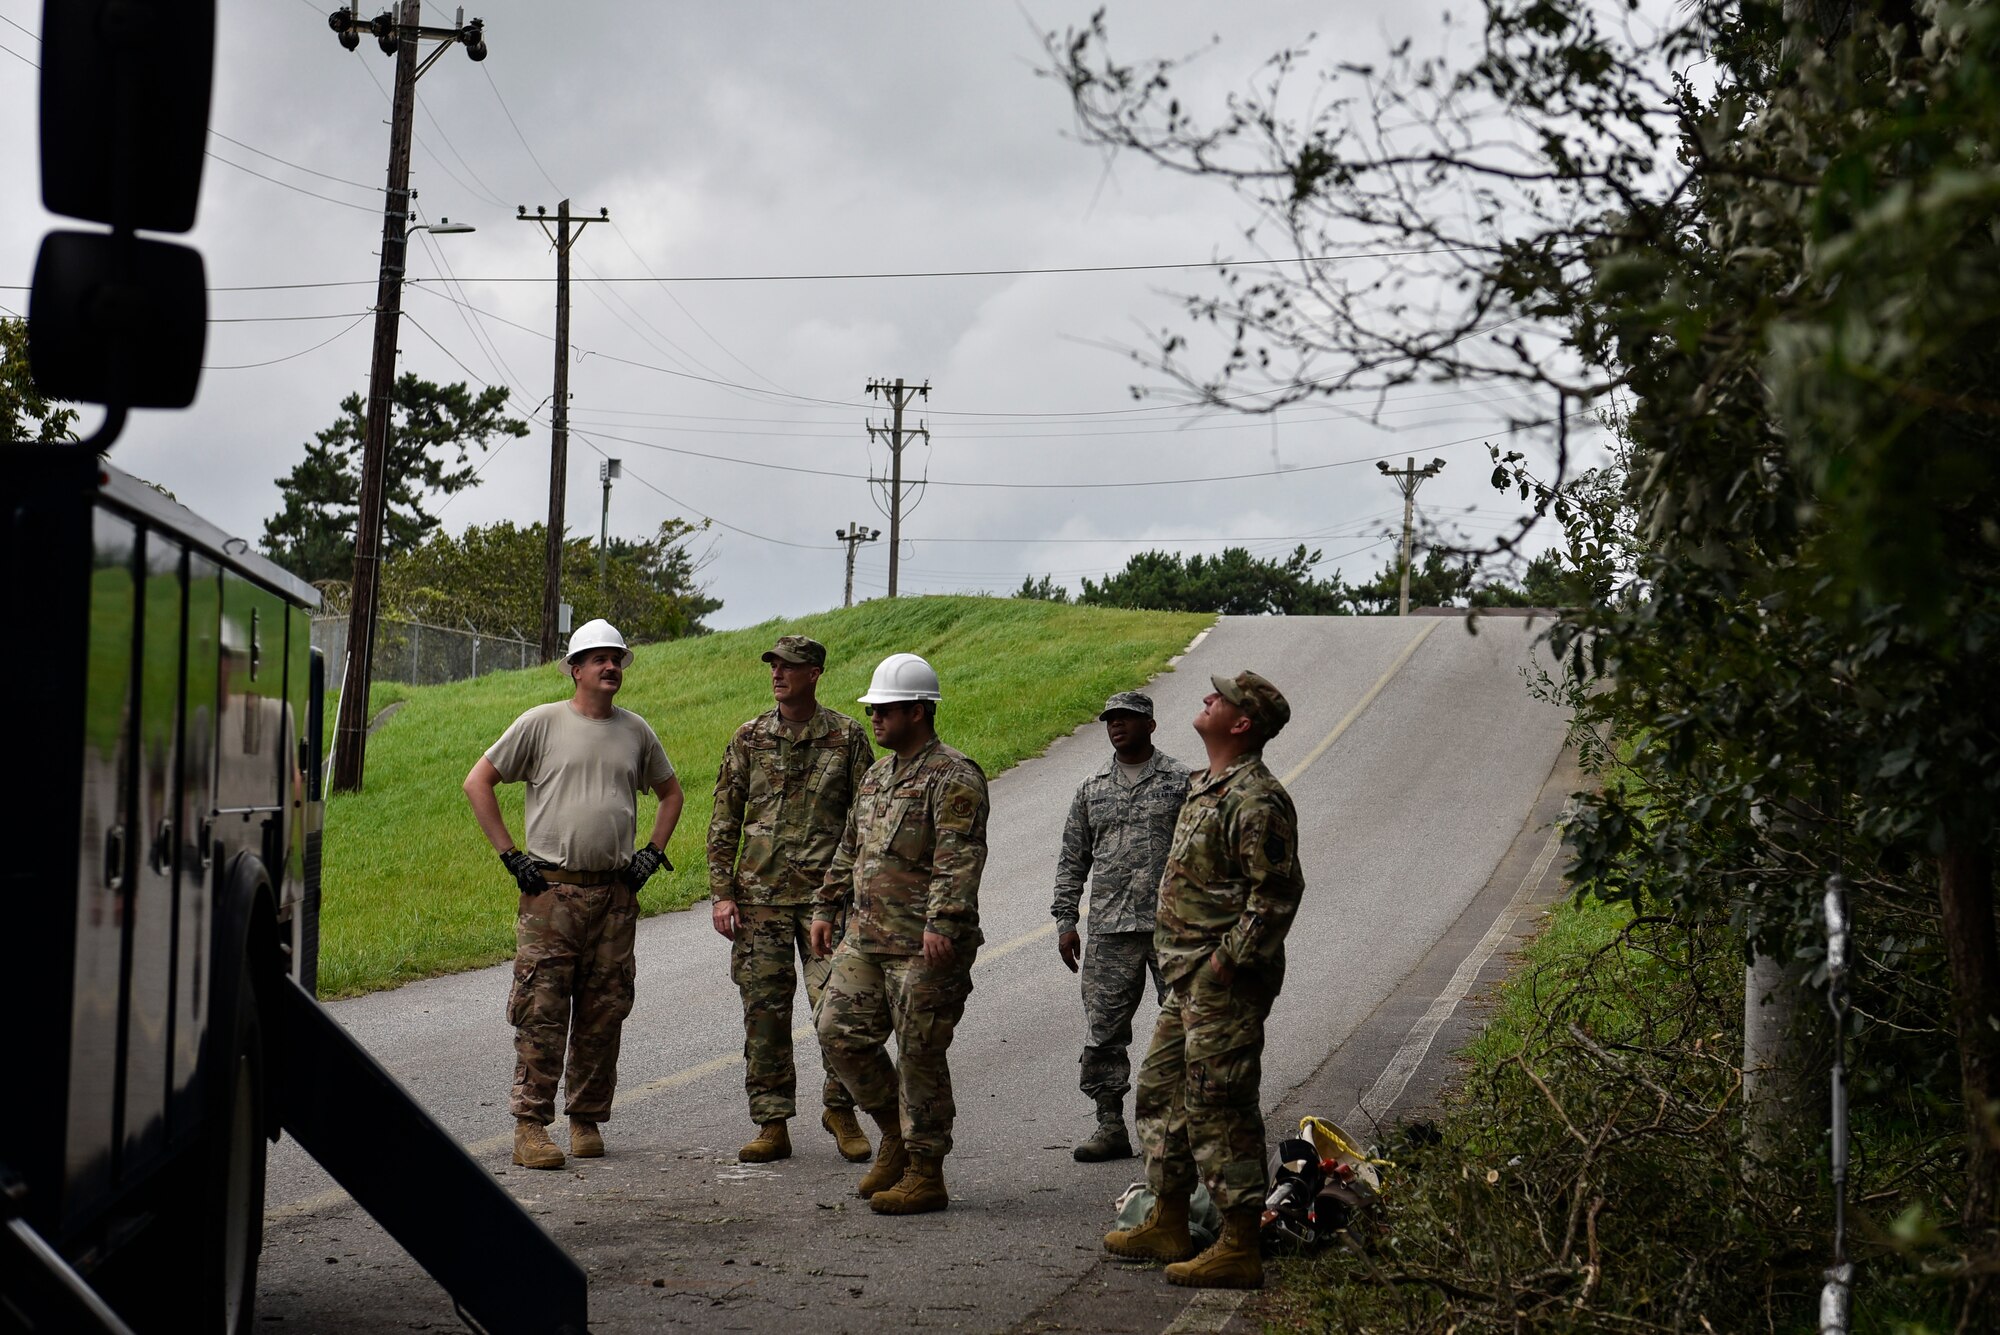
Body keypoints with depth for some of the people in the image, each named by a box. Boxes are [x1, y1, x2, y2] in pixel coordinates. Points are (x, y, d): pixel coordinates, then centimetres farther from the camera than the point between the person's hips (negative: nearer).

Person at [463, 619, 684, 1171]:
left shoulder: (635, 731, 12)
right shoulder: (541, 723, 0)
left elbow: (670, 792, 28)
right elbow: (478, 782, 3)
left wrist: (652, 852, 14)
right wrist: (509, 855, -3)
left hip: (616, 894, 4)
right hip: (551, 890, -4)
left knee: (604, 1012, 6)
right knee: (541, 1011, -8)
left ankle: (588, 1121, 15)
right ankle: (530, 1126, -6)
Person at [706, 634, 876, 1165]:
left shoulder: (847, 737, 3)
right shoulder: (749, 738, 9)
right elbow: (723, 822, 11)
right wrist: (722, 893, 3)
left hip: (825, 894, -2)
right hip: (759, 896, 2)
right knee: (764, 1012, 2)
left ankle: (840, 1109, 12)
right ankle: (772, 1126, 10)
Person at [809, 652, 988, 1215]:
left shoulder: (953, 778, -11)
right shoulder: (877, 776, 17)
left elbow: (960, 860, -21)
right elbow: (850, 849, 26)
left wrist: (942, 924, -30)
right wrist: (827, 907, 22)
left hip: (925, 947, -9)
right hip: (867, 939, 9)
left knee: (919, 1056, -4)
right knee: (840, 1031, 6)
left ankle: (925, 1174, 5)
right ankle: (895, 1134, 23)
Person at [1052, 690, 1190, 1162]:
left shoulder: (1181, 781, 3)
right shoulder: (1092, 790, 13)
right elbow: (1072, 860, 16)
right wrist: (1065, 921, 8)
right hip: (1110, 930, 3)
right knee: (1103, 1032, 1)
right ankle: (1111, 1126, 8)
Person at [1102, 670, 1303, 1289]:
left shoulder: (1255, 799, -18)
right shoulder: (1206, 788, 15)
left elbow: (1275, 894, -22)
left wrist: (1227, 961, -20)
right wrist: (1190, 969, 18)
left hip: (1224, 983, -11)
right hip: (1190, 982, 11)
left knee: (1218, 1109, -8)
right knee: (1162, 1092, 18)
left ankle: (1239, 1250, -3)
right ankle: (1168, 1226, 28)